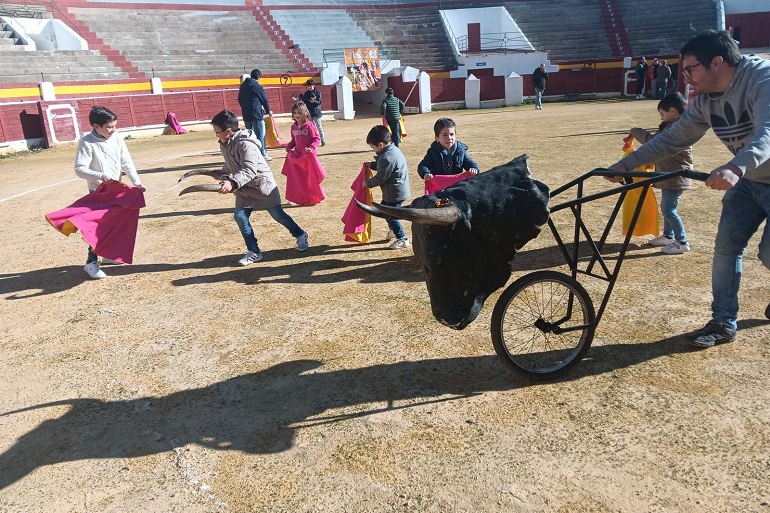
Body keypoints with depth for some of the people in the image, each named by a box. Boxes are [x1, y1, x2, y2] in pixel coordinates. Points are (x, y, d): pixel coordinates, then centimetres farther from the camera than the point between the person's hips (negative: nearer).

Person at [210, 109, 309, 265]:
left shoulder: (245, 144, -27)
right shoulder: (224, 144, 1)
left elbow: (249, 170, -38)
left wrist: (232, 183, -50)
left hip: (263, 184, -8)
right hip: (244, 189, 8)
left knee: (277, 215, 2)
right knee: (240, 216, -3)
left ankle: (300, 236, 27)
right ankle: (254, 252, 7)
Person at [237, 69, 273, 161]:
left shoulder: (243, 86, 11)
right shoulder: (257, 86, -9)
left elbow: (239, 99, 17)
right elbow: (264, 100, -3)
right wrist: (268, 111, 11)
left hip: (246, 115, 7)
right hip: (256, 114, -7)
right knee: (260, 135, -2)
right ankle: (263, 155, -1)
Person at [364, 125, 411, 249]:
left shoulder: (386, 157, -27)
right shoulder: (393, 149, 5)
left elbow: (380, 178, -21)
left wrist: (367, 183, -6)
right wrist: (372, 165, 7)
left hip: (395, 193, -10)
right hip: (400, 190, 10)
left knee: (390, 215, 2)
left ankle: (402, 239, 11)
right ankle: (394, 229, 42)